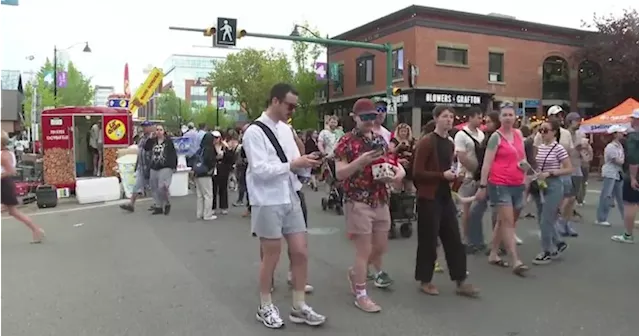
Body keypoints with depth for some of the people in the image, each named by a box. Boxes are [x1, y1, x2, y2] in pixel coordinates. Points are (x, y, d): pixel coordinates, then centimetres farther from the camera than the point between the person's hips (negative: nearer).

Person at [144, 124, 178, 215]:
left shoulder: (168, 141, -3)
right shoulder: (153, 141, 10)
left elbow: (173, 154, -4)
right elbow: (146, 148, -3)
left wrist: (174, 166, -8)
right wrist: (150, 138, -9)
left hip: (166, 168, -5)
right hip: (154, 168, 6)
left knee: (162, 187, -17)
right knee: (154, 188, 8)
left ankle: (167, 204, 6)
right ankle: (158, 207, 21)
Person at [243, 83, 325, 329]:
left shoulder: (286, 129, 11)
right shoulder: (254, 132, -11)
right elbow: (260, 170, -20)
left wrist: (306, 163, -6)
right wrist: (293, 164, -22)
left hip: (291, 199, 7)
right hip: (268, 203, -7)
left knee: (300, 253, 8)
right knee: (271, 257, 6)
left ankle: (299, 307, 23)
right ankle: (265, 307, 25)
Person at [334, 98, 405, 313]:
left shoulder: (380, 140, 10)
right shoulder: (346, 142, -10)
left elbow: (388, 163, 18)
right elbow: (339, 174, -14)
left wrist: (398, 171, -5)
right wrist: (361, 160, -28)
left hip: (381, 201, 7)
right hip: (358, 203, -7)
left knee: (381, 247, 16)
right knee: (364, 250, -1)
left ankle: (355, 272, 41)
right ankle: (361, 295, 14)